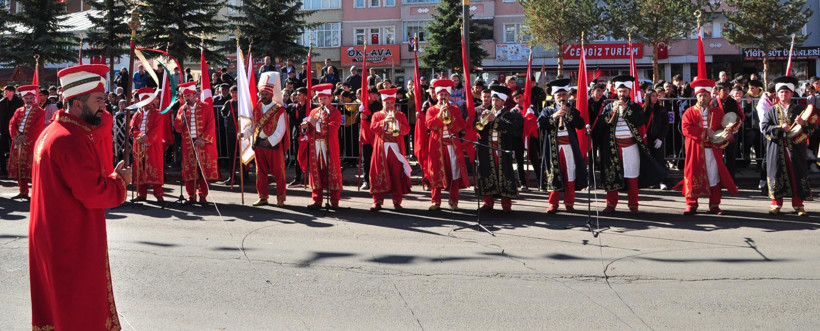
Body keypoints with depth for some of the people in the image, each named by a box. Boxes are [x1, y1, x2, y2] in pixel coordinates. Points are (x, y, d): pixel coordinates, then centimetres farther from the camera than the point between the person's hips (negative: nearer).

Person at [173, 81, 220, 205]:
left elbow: (211, 126, -3)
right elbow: (177, 128, 5)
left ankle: (203, 196, 6)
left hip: (203, 143, -3)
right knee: (189, 170, 0)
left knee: (204, 170, -2)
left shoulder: (206, 107, 3)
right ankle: (191, 196, 5)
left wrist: (203, 139, -13)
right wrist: (183, 113, -7)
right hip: (188, 145, 3)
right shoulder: (182, 109, 13)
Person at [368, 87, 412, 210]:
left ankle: (397, 201, 4)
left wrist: (396, 123, -15)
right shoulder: (377, 115, 12)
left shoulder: (400, 115, 13)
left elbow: (406, 129, 0)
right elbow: (373, 128, -5)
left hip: (396, 149, 0)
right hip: (381, 149, 0)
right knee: (379, 174, -2)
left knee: (397, 174, -2)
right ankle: (378, 201, 5)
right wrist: (385, 121, -17)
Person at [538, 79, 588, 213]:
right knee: (553, 174, -1)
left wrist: (568, 114, -11)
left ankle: (569, 203, 9)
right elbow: (540, 123, -5)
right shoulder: (548, 111, 10)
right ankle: (553, 203, 5)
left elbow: (581, 125, -2)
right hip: (553, 148, -1)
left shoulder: (573, 111, 12)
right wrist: (554, 116, -16)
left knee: (570, 174, 0)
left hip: (569, 147, 1)